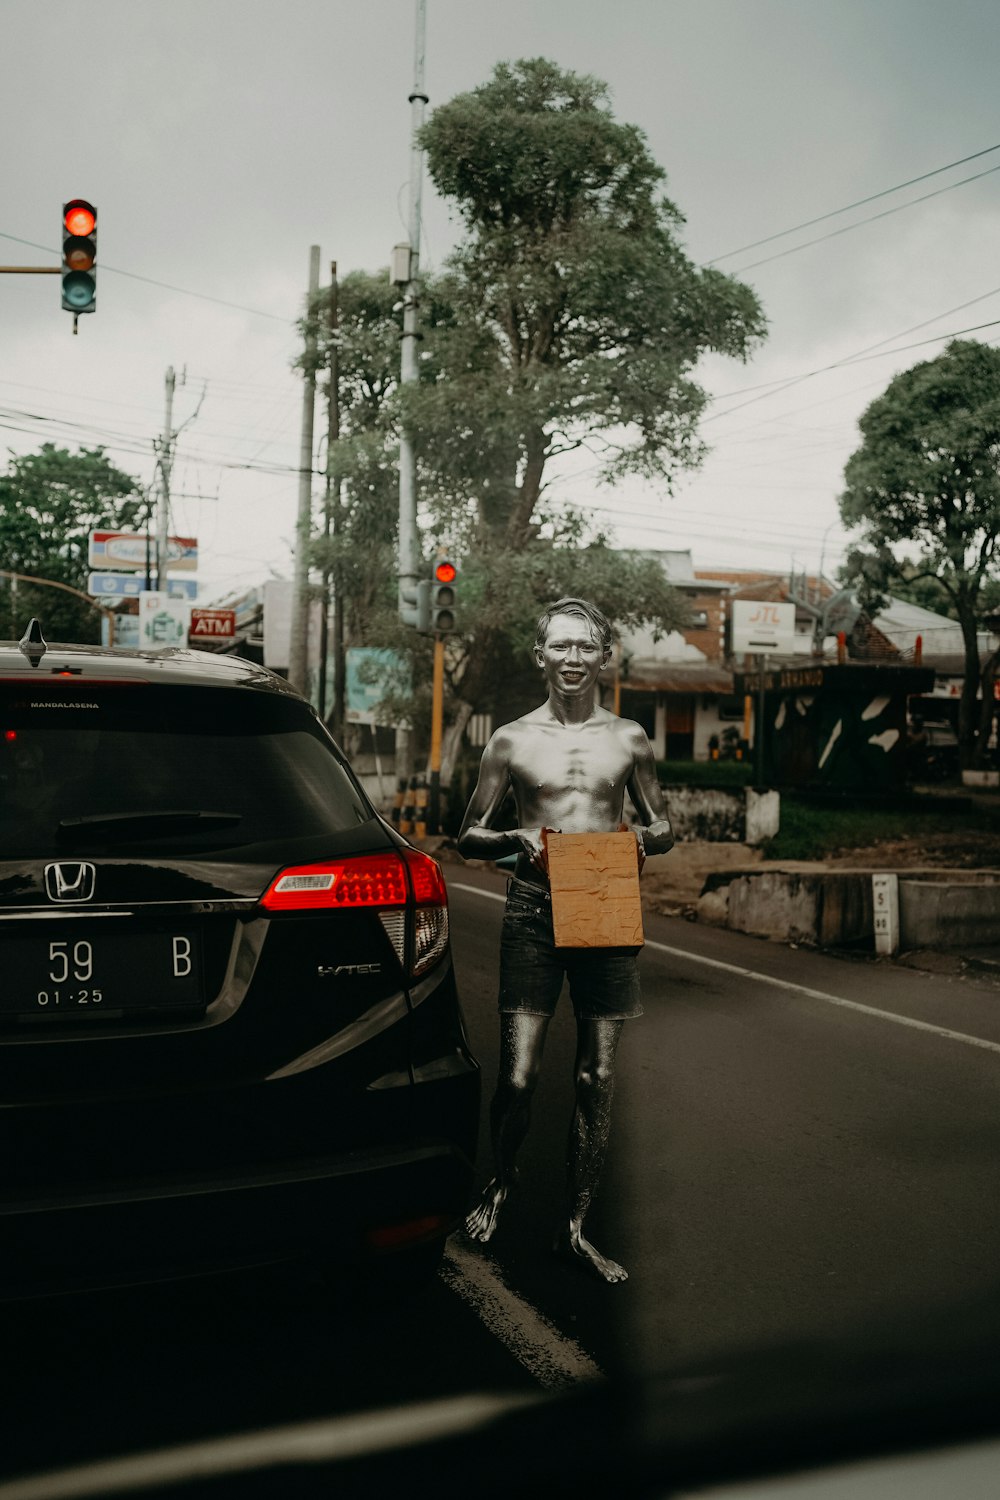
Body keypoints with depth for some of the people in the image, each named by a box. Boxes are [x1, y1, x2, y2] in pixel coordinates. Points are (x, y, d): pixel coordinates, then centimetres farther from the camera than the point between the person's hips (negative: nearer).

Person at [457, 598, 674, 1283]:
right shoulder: (512, 740, 4)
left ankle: (577, 1227, 19)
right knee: (518, 1077, -5)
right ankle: (501, 1178, 27)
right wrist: (515, 840, -12)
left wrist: (642, 840, -8)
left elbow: (663, 828, 16)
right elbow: (469, 835, 9)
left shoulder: (629, 738, 8)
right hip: (534, 911, -1)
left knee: (597, 1079, 4)